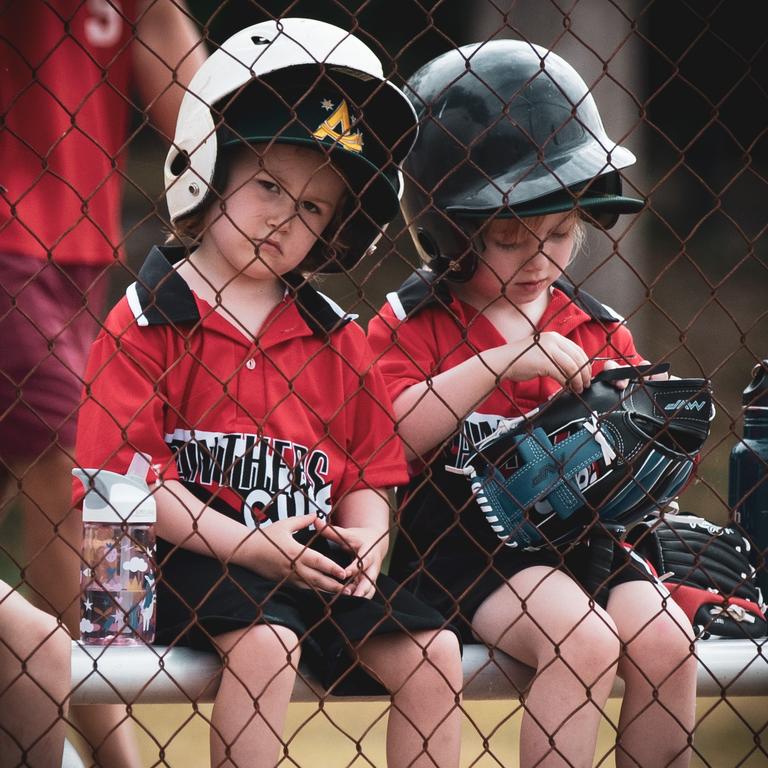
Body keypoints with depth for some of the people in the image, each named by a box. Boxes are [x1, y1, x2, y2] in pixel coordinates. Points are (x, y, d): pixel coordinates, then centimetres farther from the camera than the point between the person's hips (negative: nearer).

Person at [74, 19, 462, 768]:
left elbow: (366, 468, 16)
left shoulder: (334, 335, 14)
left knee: (434, 650, -10)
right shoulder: (148, 319, -3)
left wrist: (366, 532, -8)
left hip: (319, 559, 5)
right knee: (265, 643, -32)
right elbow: (128, 469, -10)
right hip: (199, 559, -5)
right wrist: (246, 544, -16)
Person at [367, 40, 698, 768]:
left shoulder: (600, 330, 12)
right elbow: (393, 436, -18)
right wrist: (502, 362, -20)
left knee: (666, 639, -17)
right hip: (457, 541, -5)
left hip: (576, 539, 5)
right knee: (585, 642, -26)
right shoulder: (409, 321, -1)